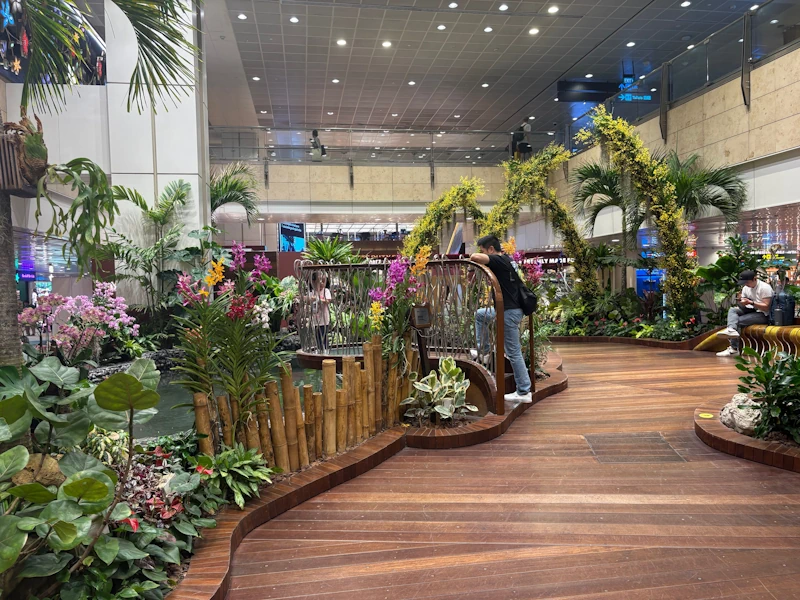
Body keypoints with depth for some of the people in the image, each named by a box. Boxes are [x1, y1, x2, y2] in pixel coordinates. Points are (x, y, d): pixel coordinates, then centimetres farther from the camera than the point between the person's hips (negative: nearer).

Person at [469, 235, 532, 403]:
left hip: (510, 312, -10)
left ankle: (524, 392, 6)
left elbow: (476, 257, -34)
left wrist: (472, 259, -13)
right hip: (506, 309, 10)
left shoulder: (499, 260, -17)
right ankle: (483, 352, 27)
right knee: (479, 315, 25)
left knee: (513, 352, -2)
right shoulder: (505, 259, 11)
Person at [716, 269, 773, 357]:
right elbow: (744, 304, 13)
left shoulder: (764, 287, -13)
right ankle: (731, 330, -44)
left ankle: (733, 349, -24)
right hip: (750, 311, 7)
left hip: (763, 315, -7)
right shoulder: (745, 288, 11)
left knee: (738, 321, -23)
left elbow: (766, 307, -19)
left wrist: (751, 302, -27)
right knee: (732, 310, -16)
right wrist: (741, 303, -12)